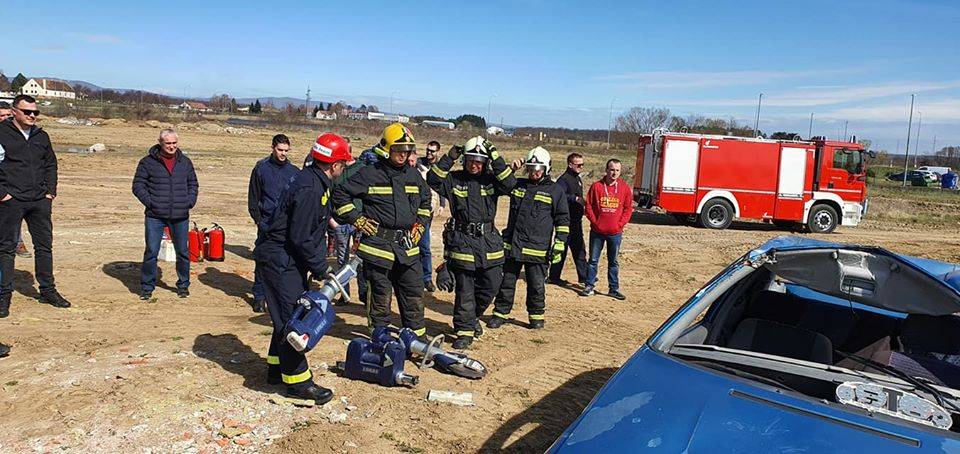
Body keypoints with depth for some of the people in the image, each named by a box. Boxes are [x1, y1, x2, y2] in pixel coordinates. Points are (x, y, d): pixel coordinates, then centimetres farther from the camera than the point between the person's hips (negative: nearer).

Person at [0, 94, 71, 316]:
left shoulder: (42, 136, 11)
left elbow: (51, 164, 20)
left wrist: (50, 190, 10)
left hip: (40, 201, 5)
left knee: (45, 246, 11)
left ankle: (48, 290, 22)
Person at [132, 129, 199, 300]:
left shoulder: (185, 162, 10)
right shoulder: (148, 162, -1)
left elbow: (193, 184, 19)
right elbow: (138, 185, 1)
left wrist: (190, 201, 4)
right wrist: (150, 202, -10)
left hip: (180, 216, 3)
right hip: (155, 216, -2)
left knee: (183, 252, 9)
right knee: (151, 252, -1)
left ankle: (183, 285, 24)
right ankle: (147, 287, 13)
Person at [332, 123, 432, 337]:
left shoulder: (413, 175, 12)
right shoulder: (369, 174, -6)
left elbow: (426, 200, 29)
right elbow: (340, 194, -3)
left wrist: (420, 224, 17)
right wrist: (357, 219, -6)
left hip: (408, 246, 5)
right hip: (378, 244, -5)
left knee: (414, 294, 10)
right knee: (380, 295, 5)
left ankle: (417, 334, 23)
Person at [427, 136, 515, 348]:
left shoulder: (491, 179, 6)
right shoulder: (454, 179, 3)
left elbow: (509, 183, -12)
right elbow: (433, 180, -11)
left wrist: (495, 156, -16)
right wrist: (449, 158, -15)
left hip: (488, 241, 3)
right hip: (462, 241, -2)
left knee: (491, 285, 7)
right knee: (464, 290, 2)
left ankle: (471, 317, 33)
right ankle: (465, 330, 14)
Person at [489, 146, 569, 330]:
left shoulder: (556, 190, 1)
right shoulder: (517, 184, 10)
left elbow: (563, 220, 3)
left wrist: (559, 244, -5)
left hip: (538, 249, -3)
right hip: (511, 245, 3)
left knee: (536, 285, 5)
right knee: (506, 282, 9)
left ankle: (537, 315, 22)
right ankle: (501, 313, 22)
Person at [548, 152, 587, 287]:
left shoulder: (577, 179, 15)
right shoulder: (564, 179, -15)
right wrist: (574, 198, -32)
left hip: (576, 220, 9)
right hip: (566, 220, -9)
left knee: (579, 249, 13)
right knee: (562, 248, -1)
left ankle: (584, 277, 20)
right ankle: (554, 277, 10)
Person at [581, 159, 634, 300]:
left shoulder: (625, 188, 0)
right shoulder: (596, 186, -4)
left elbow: (628, 208, 4)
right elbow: (589, 206, 0)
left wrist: (620, 224, -5)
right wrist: (595, 222, -6)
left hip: (615, 233, 1)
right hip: (597, 231, -1)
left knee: (613, 262, 11)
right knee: (593, 260, 7)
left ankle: (614, 289, 19)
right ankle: (589, 287, 16)